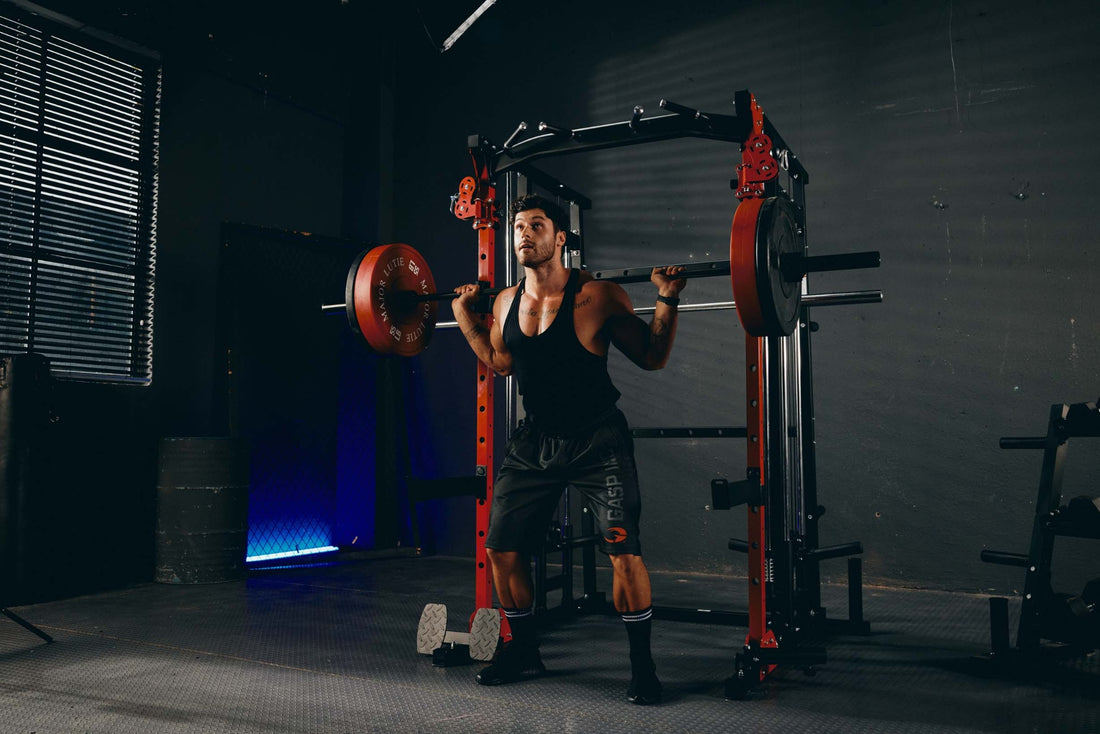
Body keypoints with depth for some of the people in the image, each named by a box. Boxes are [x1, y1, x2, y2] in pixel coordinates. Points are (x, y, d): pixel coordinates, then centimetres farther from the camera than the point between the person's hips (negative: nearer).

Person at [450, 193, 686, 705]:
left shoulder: (598, 296, -15)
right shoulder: (505, 303, 0)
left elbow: (652, 357, -7)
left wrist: (667, 301, -18)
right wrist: (465, 317, 14)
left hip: (597, 441, -5)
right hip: (534, 440, 5)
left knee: (623, 550, -14)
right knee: (501, 548, 6)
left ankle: (642, 663, 5)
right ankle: (523, 649, 28)